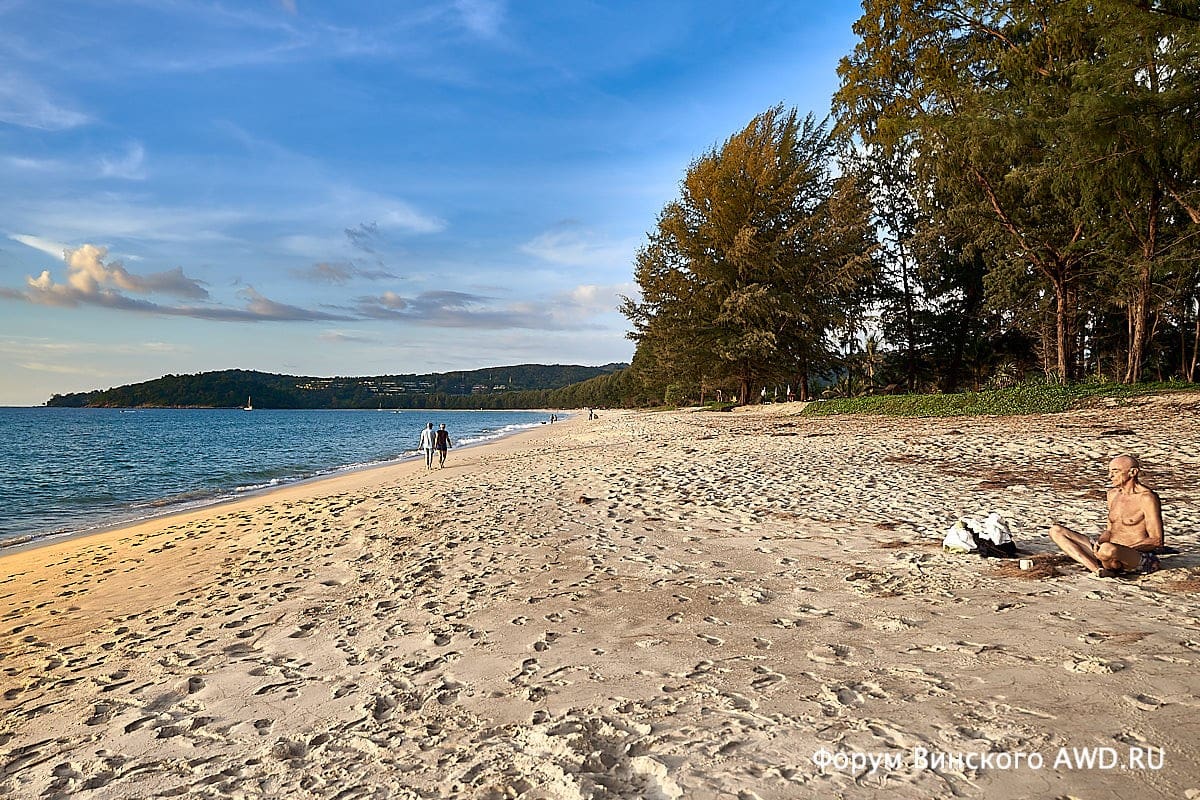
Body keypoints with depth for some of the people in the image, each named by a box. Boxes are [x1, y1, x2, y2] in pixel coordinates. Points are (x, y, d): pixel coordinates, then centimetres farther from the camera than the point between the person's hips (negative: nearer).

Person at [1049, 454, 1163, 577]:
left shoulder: (1146, 498, -10)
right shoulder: (1113, 494, 13)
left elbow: (1157, 540, -12)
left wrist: (1125, 549, -19)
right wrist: (1099, 542, -3)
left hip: (1141, 556, -8)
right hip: (1114, 553, 8)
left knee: (1107, 549, -44)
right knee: (1056, 531, -5)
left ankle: (1108, 567, -8)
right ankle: (1098, 570, -20)